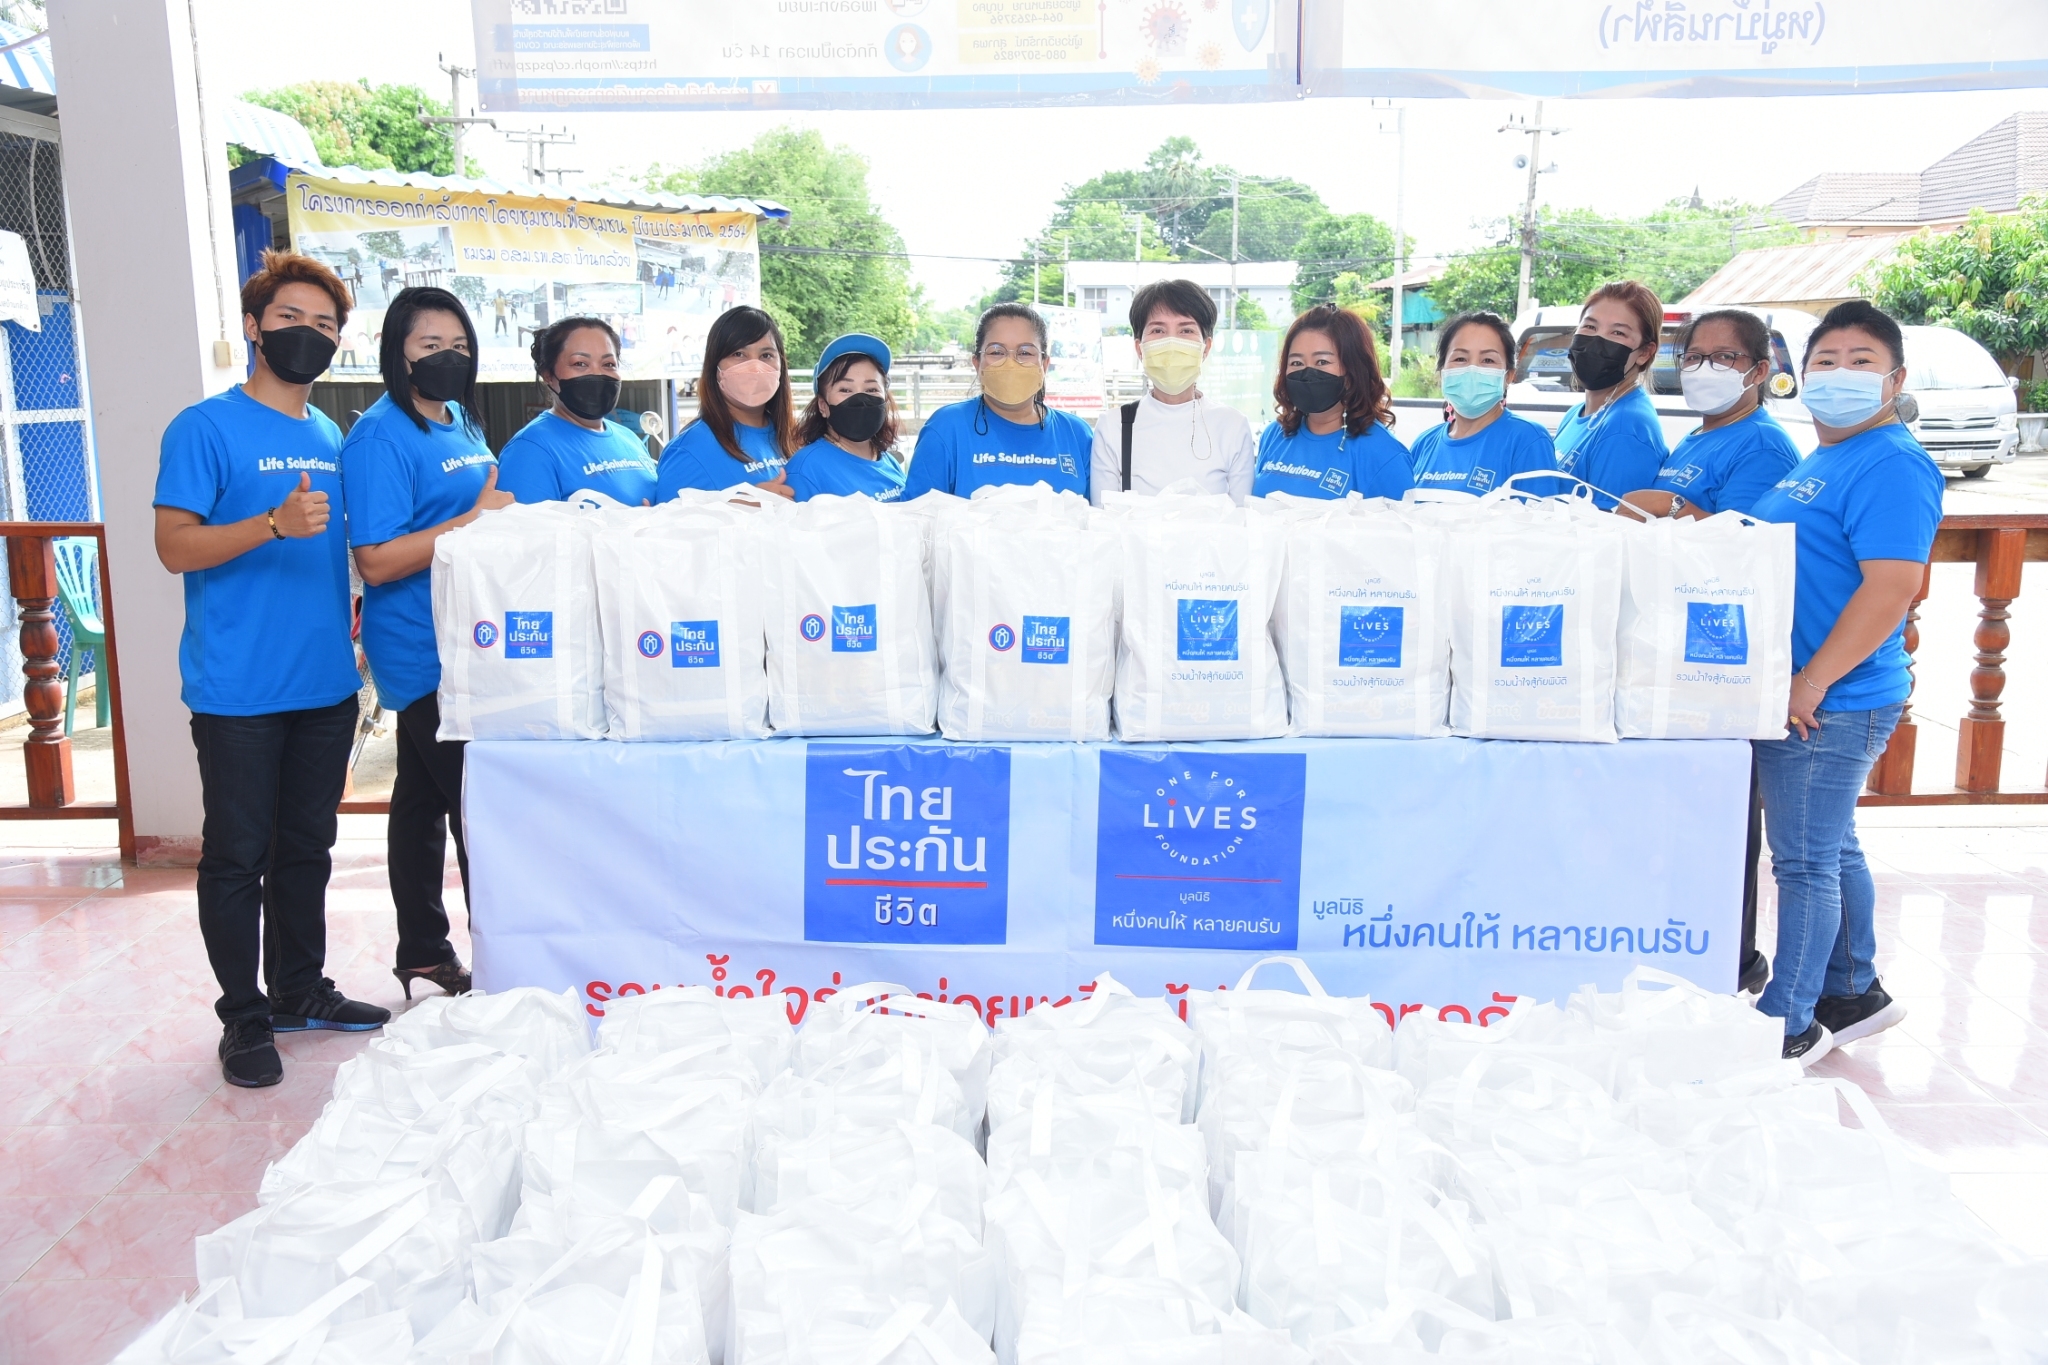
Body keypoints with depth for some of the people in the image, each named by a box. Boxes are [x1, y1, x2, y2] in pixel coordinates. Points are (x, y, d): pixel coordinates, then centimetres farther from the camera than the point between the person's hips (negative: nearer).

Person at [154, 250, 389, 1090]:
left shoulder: (332, 439, 14)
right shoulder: (206, 428, -6)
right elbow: (175, 547, -12)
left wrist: (348, 622, 8)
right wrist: (273, 524, -25)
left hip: (326, 682, 6)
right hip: (238, 691, -6)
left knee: (307, 846, 15)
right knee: (237, 856, 3)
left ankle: (301, 988, 29)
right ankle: (244, 1017, 15)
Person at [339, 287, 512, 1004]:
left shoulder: (460, 425, 14)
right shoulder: (381, 436, -13)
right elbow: (377, 562, -20)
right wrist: (474, 519, -22)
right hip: (423, 655, -9)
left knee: (425, 801, 16)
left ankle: (425, 952, 26)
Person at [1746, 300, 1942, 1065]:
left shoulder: (1891, 466, -15)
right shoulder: (1815, 464, 15)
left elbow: (1891, 587, -24)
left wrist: (1810, 683, -23)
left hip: (1828, 705, -9)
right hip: (1794, 696, 9)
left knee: (1806, 860, -1)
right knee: (1832, 851, 19)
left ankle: (1788, 1026, 11)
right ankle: (1855, 993, 34)